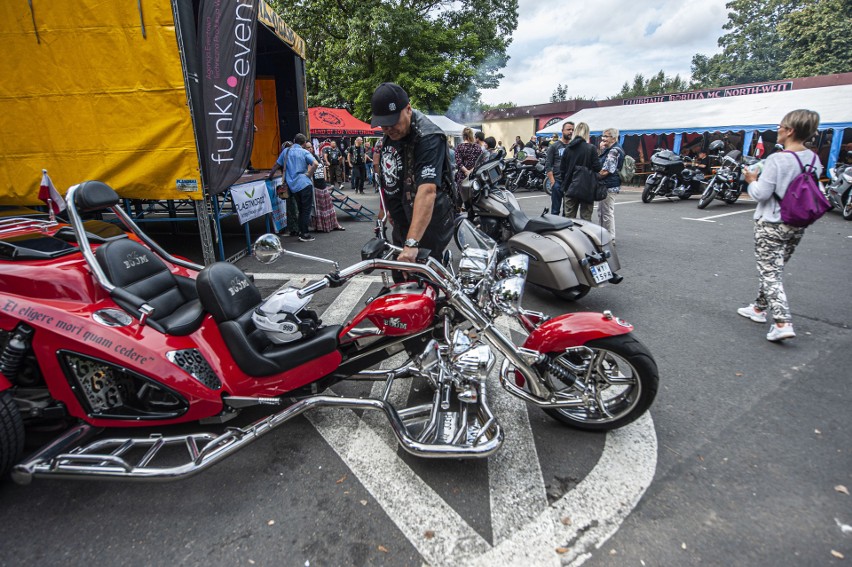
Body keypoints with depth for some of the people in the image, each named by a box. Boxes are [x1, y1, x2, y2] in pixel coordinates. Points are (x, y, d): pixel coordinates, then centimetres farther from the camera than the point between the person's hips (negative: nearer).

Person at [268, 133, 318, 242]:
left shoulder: (286, 151, 12)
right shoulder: (304, 152, 1)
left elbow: (276, 165, 16)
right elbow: (315, 164, -15)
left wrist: (270, 176, 30)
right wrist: (309, 175, -4)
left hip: (293, 186, 5)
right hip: (305, 184, -5)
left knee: (301, 210, 16)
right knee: (306, 210, 0)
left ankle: (301, 232, 17)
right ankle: (304, 234, -1)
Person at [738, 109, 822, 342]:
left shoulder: (777, 159, -18)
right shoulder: (814, 159, 5)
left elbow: (760, 194, -19)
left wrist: (751, 180, 0)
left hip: (771, 224, -7)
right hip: (798, 225, 8)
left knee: (770, 273, -4)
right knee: (774, 270, 20)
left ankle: (782, 323, -11)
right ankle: (760, 308, 34)